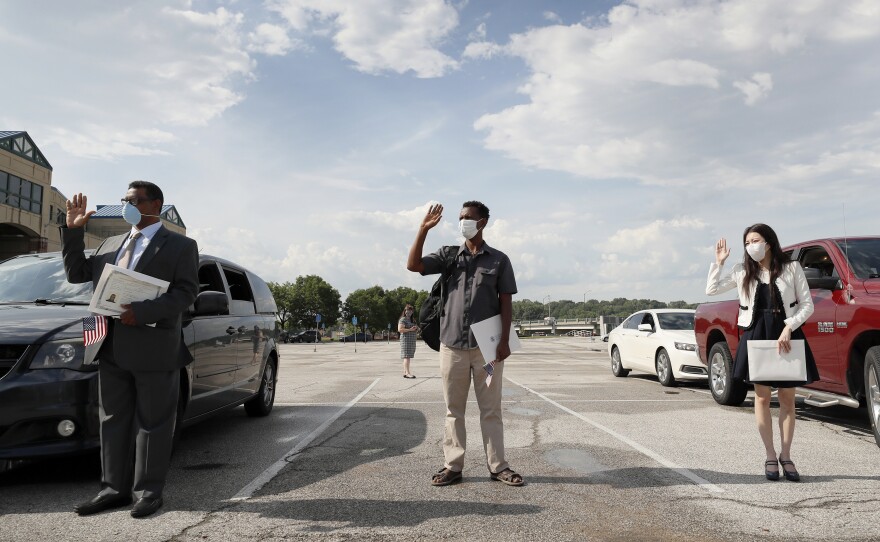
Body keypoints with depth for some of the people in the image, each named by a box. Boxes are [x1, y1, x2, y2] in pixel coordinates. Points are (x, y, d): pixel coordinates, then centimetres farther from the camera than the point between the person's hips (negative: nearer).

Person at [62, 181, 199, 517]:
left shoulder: (180, 246, 0)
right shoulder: (111, 244, 20)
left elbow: (186, 292, -10)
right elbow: (77, 273, 20)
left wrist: (143, 312, -22)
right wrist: (73, 231, 10)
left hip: (154, 347, -6)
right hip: (112, 349, 7)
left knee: (152, 423, 3)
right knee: (113, 422, 12)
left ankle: (148, 492, 12)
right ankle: (114, 489, 22)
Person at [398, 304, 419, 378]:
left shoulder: (412, 320, 21)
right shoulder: (403, 319, -6)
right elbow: (399, 329, -18)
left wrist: (416, 329, 9)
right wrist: (410, 329, -20)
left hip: (412, 340, 9)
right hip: (405, 339, -9)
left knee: (407, 357, 8)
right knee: (406, 356, -13)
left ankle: (405, 372, 10)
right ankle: (407, 373, -17)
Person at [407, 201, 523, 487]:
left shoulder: (498, 259, 4)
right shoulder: (448, 256, 8)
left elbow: (506, 302, 1)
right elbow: (413, 265, -4)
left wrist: (504, 340, -6)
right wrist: (424, 229, -11)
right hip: (452, 345, 2)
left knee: (491, 409, 6)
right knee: (453, 410, 7)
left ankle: (498, 466, 15)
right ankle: (453, 465, 15)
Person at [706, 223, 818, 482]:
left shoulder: (791, 268, -1)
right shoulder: (743, 272, 6)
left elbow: (807, 304, -2)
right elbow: (711, 290, 7)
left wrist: (789, 327, -14)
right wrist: (718, 263, 0)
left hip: (786, 335, -1)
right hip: (756, 336, 1)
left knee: (787, 398, 4)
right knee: (762, 397, 2)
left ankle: (786, 456, 16)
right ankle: (770, 456, 11)